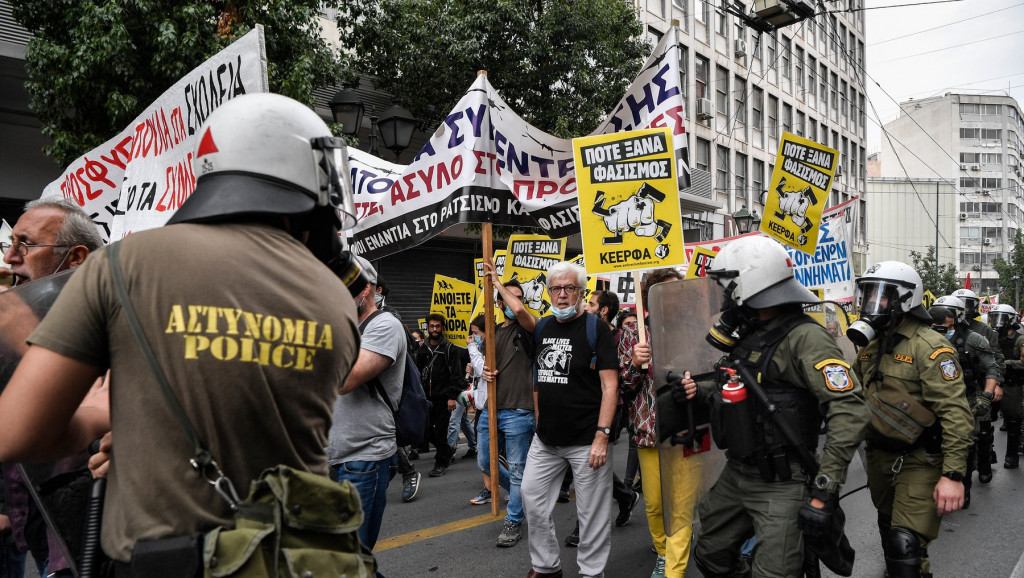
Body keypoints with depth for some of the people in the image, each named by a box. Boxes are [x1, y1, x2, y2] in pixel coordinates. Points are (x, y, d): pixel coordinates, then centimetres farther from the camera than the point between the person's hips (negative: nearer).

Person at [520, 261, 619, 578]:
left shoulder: (595, 328, -8)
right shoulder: (543, 329, 9)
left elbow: (610, 386, -13)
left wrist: (602, 436, -19)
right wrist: (539, 421, 13)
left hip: (586, 440, -6)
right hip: (546, 439, 6)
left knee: (592, 512, 3)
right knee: (532, 497, 12)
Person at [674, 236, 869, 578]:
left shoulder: (805, 337, -20)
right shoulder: (748, 335, 8)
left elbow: (849, 412, -27)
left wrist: (824, 491, -27)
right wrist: (698, 390, 8)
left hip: (781, 485, -9)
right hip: (736, 475, 9)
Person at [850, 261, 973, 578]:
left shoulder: (929, 347, -18)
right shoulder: (871, 347, 8)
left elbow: (956, 413, -24)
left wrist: (953, 474, -28)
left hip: (919, 462, -7)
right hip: (880, 457, 8)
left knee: (906, 549, -11)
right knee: (889, 531, 24)